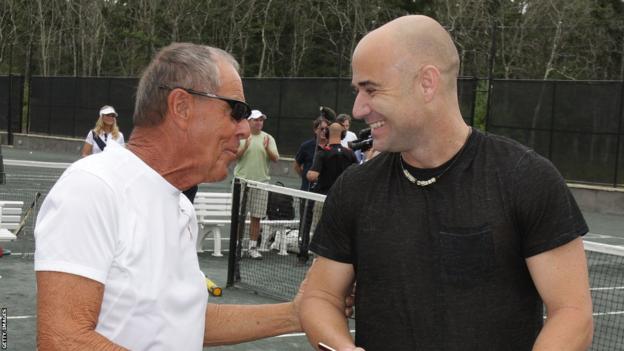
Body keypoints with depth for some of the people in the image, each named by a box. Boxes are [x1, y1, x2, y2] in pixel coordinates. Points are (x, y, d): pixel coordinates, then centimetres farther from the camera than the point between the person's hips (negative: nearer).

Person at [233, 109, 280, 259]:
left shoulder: (268, 138, 8)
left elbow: (276, 158, 1)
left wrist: (267, 148, -17)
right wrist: (244, 147, -20)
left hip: (261, 182, 2)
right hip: (242, 180, -2)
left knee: (256, 216, 4)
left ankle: (253, 247, 11)